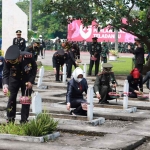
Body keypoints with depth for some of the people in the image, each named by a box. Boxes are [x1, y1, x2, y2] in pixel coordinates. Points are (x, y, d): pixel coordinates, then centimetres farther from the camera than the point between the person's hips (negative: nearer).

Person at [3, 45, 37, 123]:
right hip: (14, 79, 0)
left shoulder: (28, 57, -31)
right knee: (11, 98, -5)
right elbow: (5, 74, -25)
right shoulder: (7, 60, -30)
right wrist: (5, 85, -42)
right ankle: (10, 119, 6)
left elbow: (34, 68, -14)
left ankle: (24, 120, 7)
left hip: (27, 79, 0)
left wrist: (31, 81, -21)